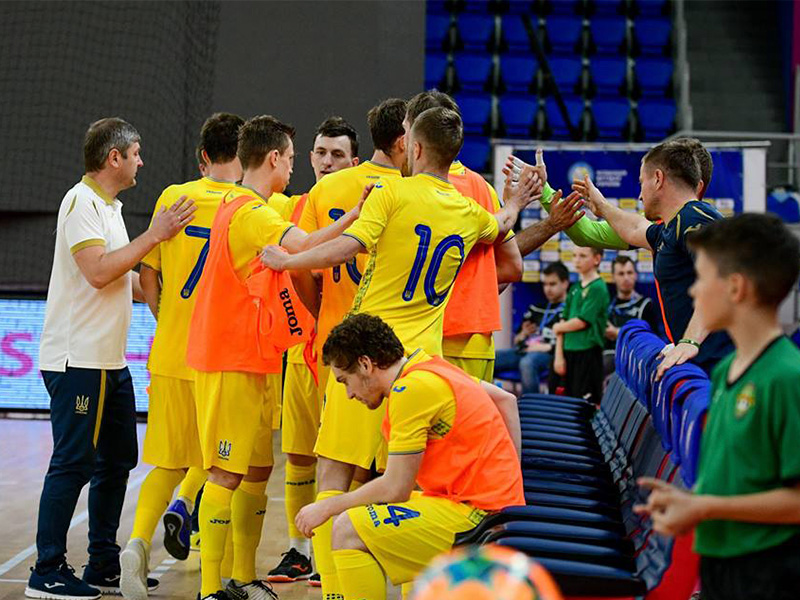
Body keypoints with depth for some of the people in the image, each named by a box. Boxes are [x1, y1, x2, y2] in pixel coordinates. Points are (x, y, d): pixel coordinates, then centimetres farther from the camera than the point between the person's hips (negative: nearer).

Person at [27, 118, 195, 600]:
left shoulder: (108, 206, 18)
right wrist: (154, 236, -19)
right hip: (78, 359, -10)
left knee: (117, 460, 12)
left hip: (110, 361, 10)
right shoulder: (82, 201, -11)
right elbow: (99, 272, -23)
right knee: (73, 464, -6)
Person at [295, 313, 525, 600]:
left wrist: (327, 506, -2)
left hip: (476, 516, -10)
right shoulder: (432, 367, 11)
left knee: (348, 530, -16)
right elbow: (506, 400, 26)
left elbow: (395, 489, -15)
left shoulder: (411, 388, -16)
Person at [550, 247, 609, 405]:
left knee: (589, 403, -6)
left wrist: (558, 327, 2)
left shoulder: (598, 288, -8)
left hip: (588, 352, -7)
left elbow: (582, 322, -14)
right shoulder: (574, 288, 14)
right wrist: (559, 355, 4)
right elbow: (564, 321, 11)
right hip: (569, 351, 7)